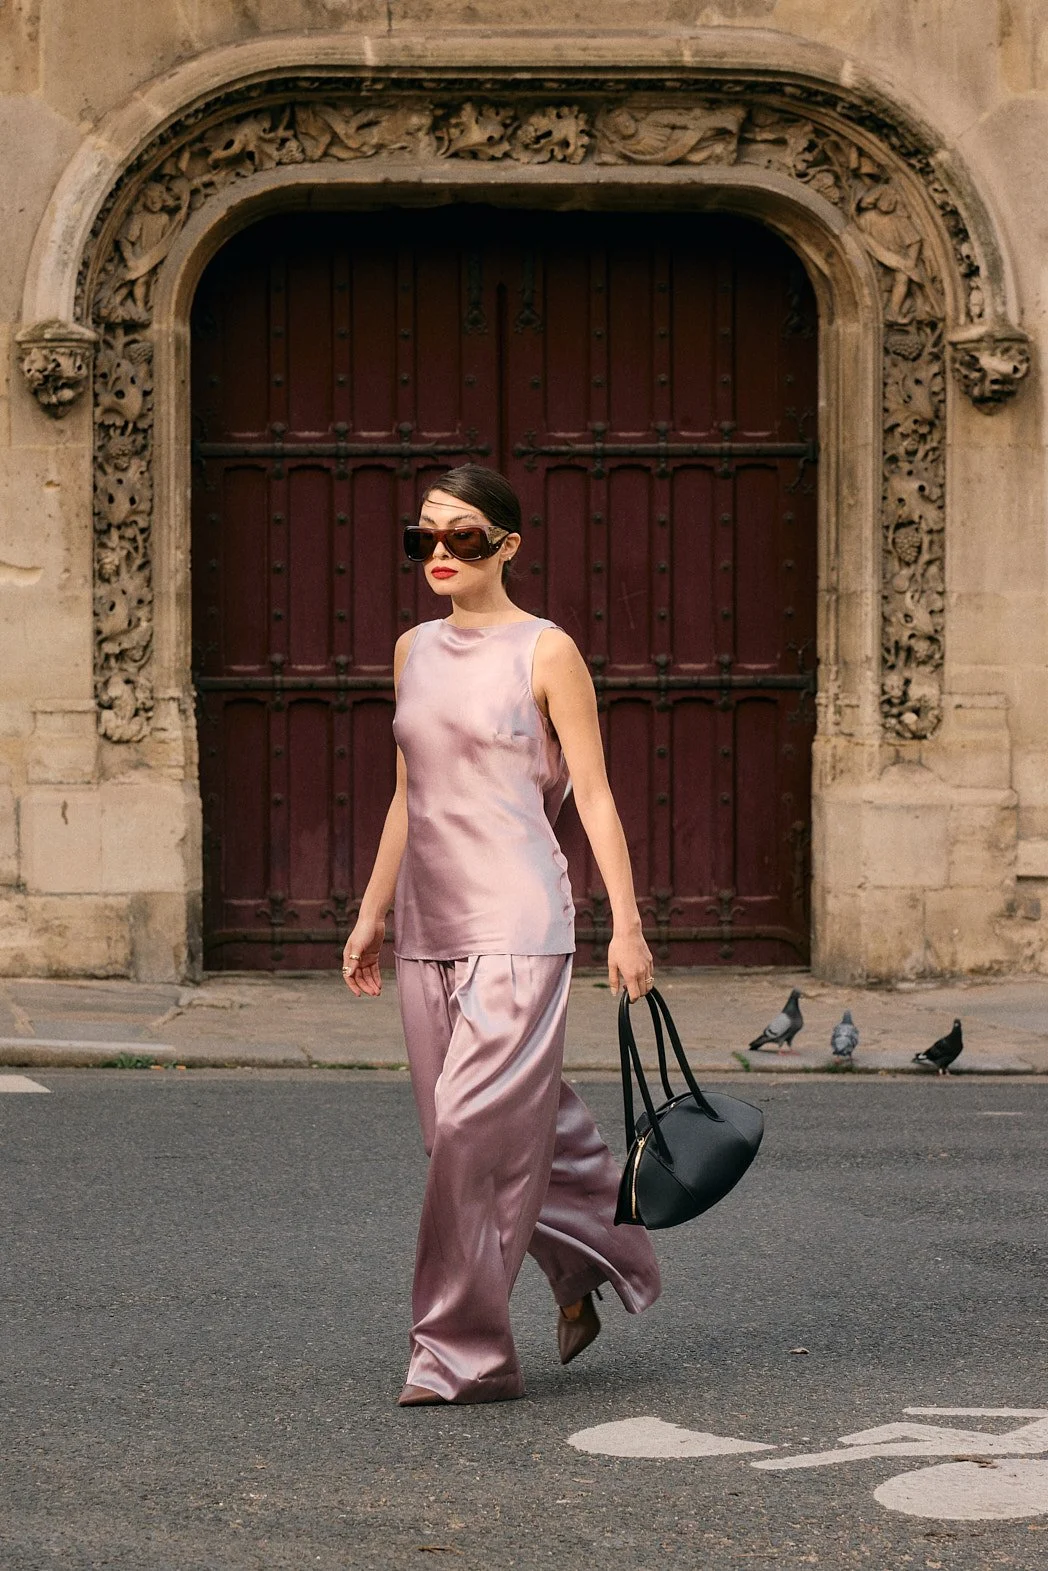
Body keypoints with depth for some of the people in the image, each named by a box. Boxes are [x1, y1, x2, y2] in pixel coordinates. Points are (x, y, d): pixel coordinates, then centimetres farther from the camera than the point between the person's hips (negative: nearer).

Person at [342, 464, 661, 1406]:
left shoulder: (545, 653, -4)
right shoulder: (415, 652, 13)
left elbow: (593, 796, -4)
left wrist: (626, 923, -8)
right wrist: (371, 915, 20)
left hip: (516, 922, -6)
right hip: (428, 928, 6)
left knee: (478, 1129, -9)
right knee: (517, 1127, 9)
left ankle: (463, 1353, -3)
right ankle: (583, 1266, 31)